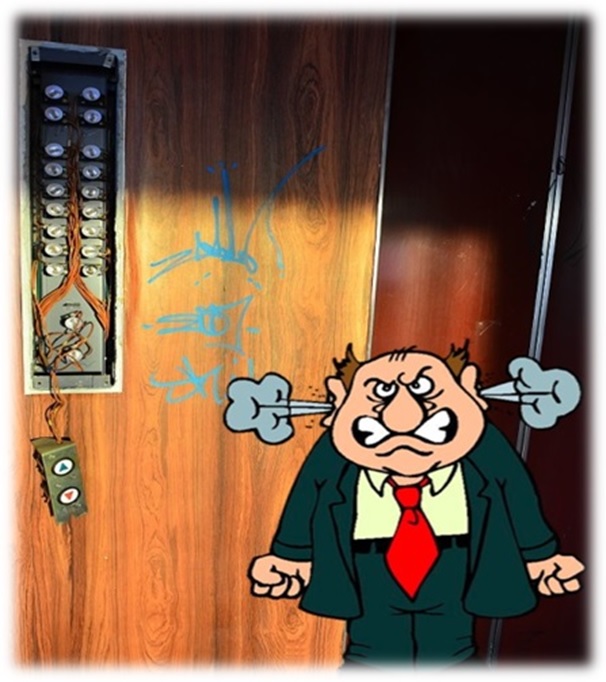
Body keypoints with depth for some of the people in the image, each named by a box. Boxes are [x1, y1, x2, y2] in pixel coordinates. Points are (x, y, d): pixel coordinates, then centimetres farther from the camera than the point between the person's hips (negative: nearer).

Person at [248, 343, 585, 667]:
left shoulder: (485, 453, -20)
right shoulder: (335, 460, -23)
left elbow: (520, 500, -3)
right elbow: (305, 508, -6)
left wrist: (540, 559, 6)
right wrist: (292, 561, 3)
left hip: (450, 608, 1)